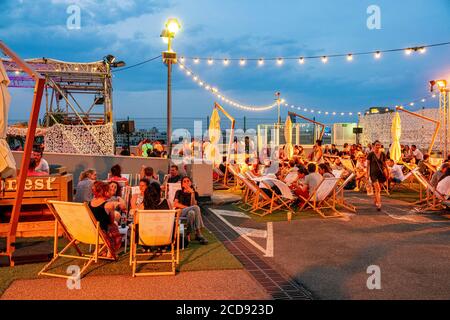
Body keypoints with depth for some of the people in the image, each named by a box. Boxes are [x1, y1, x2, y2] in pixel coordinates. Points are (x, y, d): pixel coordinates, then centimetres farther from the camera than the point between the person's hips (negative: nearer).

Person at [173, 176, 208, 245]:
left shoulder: (195, 193, 17)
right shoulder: (179, 192, 17)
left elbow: (193, 205, 0)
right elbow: (175, 204, 2)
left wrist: (192, 193, -7)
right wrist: (187, 207, -10)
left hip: (190, 212, 2)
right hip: (180, 212, -2)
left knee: (192, 212, -39)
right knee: (196, 207, -33)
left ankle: (188, 233, -31)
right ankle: (198, 234, -34)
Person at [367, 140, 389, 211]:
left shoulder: (383, 154, 6)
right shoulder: (371, 154, -3)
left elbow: (385, 164, 13)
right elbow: (368, 164, 0)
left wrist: (387, 173, 11)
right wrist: (367, 174, -3)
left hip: (381, 173, 4)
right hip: (373, 173, -4)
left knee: (378, 189, 9)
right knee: (377, 189, -14)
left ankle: (375, 201, 29)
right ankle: (379, 204, -18)